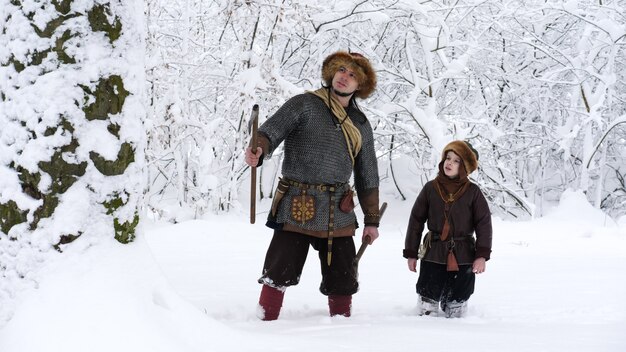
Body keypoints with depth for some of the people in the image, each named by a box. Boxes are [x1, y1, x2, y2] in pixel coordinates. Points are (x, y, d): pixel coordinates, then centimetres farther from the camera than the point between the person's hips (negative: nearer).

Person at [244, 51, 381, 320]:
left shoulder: (361, 125, 15)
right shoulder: (305, 105, 0)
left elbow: (368, 177, 21)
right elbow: (271, 131, -13)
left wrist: (372, 220, 18)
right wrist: (258, 151, -35)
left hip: (338, 215, 5)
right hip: (297, 207, -5)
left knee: (342, 280, 7)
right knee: (280, 273, -9)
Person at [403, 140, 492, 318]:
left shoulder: (473, 192, -1)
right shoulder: (430, 188, 2)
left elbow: (484, 223, -1)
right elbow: (416, 221, 6)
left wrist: (482, 255, -10)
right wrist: (411, 254, 5)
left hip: (463, 258, -1)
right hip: (433, 256, 1)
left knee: (455, 310, 6)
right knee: (427, 304, -1)